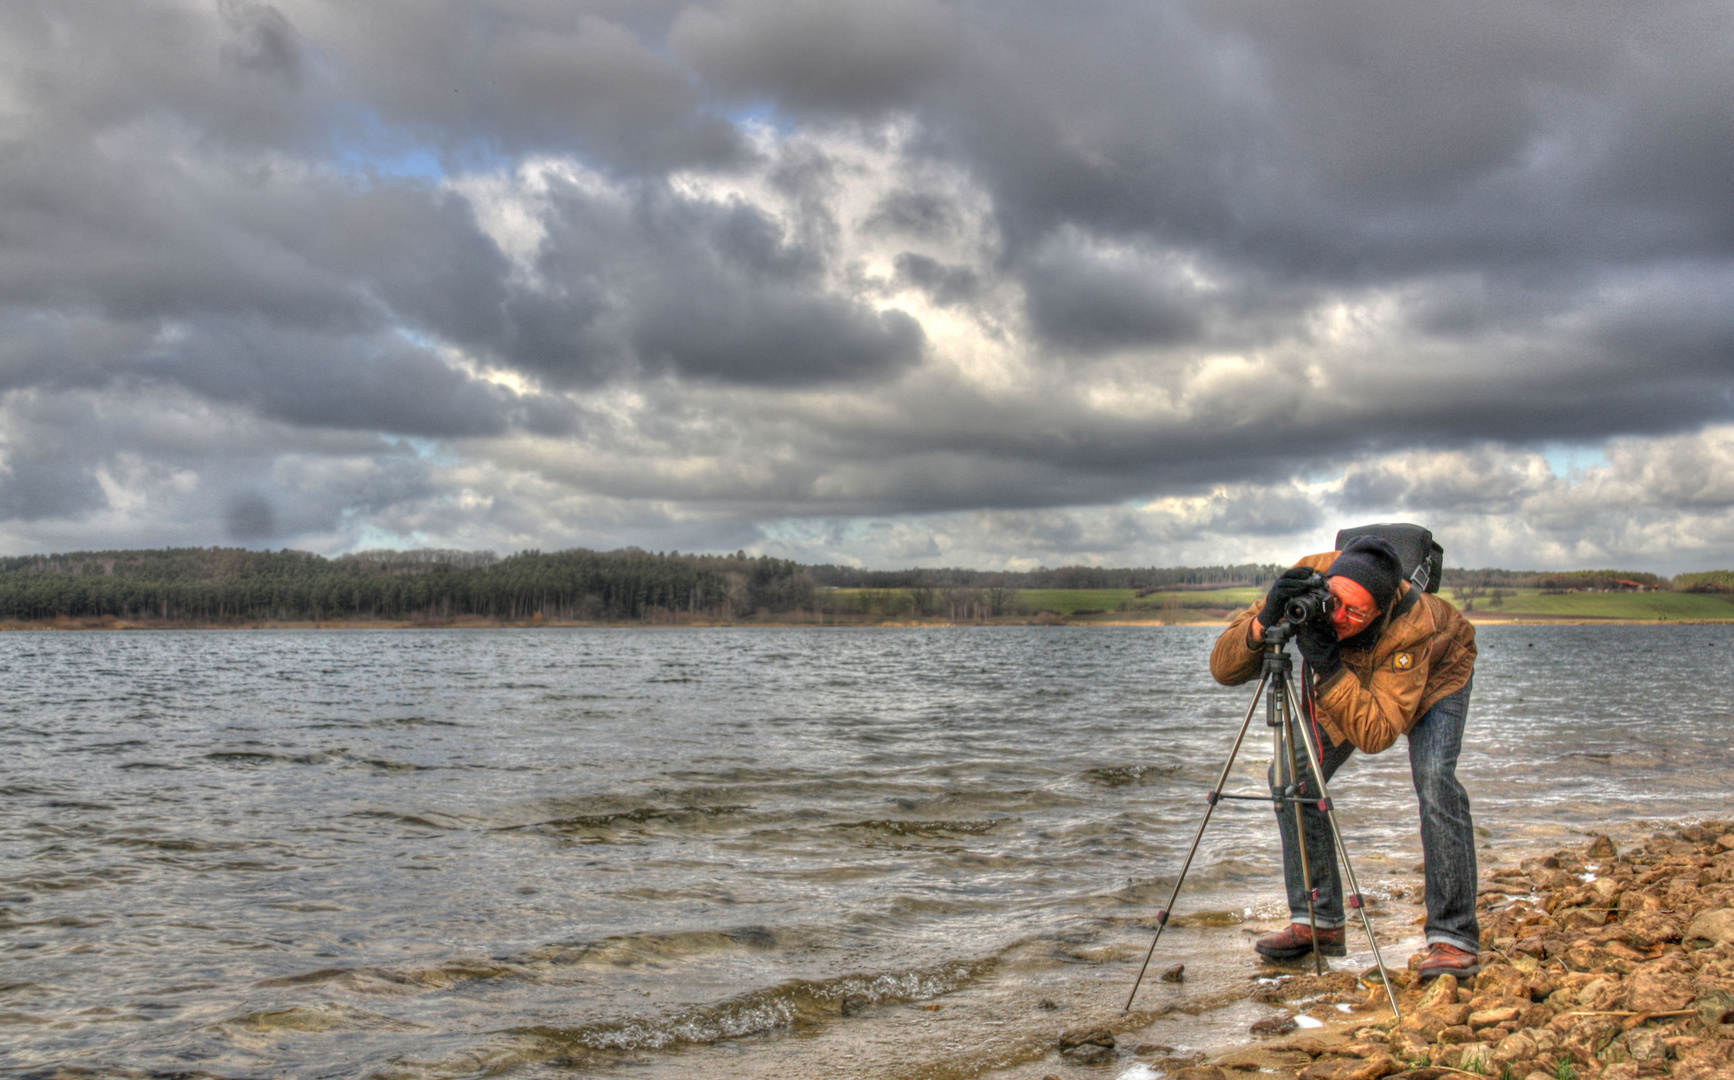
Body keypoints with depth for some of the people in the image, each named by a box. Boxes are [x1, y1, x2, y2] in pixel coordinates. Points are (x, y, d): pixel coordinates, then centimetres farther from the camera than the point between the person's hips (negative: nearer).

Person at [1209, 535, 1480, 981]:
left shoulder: (1415, 624, -43)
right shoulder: (1308, 577, -34)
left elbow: (1375, 734, -43)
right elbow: (1224, 668, -33)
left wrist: (1329, 667, -54)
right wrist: (1265, 622, -51)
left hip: (1434, 676, -4)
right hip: (1346, 679, 4)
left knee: (1434, 779, -27)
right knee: (1291, 776, -8)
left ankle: (1454, 939, -18)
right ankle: (1317, 922, 3)